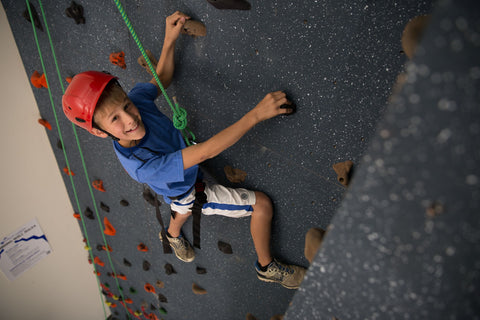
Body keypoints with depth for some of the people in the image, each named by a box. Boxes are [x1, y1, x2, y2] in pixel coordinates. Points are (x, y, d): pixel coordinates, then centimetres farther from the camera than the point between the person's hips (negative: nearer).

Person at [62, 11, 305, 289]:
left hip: (186, 172, 7)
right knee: (262, 204, -7)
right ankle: (267, 266, 21)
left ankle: (173, 235, 76)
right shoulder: (141, 166, -44)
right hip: (194, 193, -7)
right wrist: (257, 114, -51)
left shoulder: (137, 98, -26)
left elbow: (162, 79, -3)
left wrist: (170, 40, -17)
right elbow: (205, 152, -49)